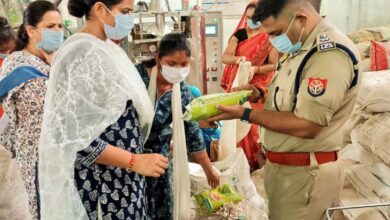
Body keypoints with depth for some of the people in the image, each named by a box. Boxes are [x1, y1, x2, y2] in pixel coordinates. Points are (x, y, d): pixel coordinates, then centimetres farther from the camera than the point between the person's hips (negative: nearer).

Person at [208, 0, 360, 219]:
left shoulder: (331, 53, -23)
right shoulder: (302, 48, 9)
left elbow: (305, 125, -27)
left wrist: (245, 114, -21)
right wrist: (260, 94, 3)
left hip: (304, 174, -9)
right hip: (281, 165, 9)